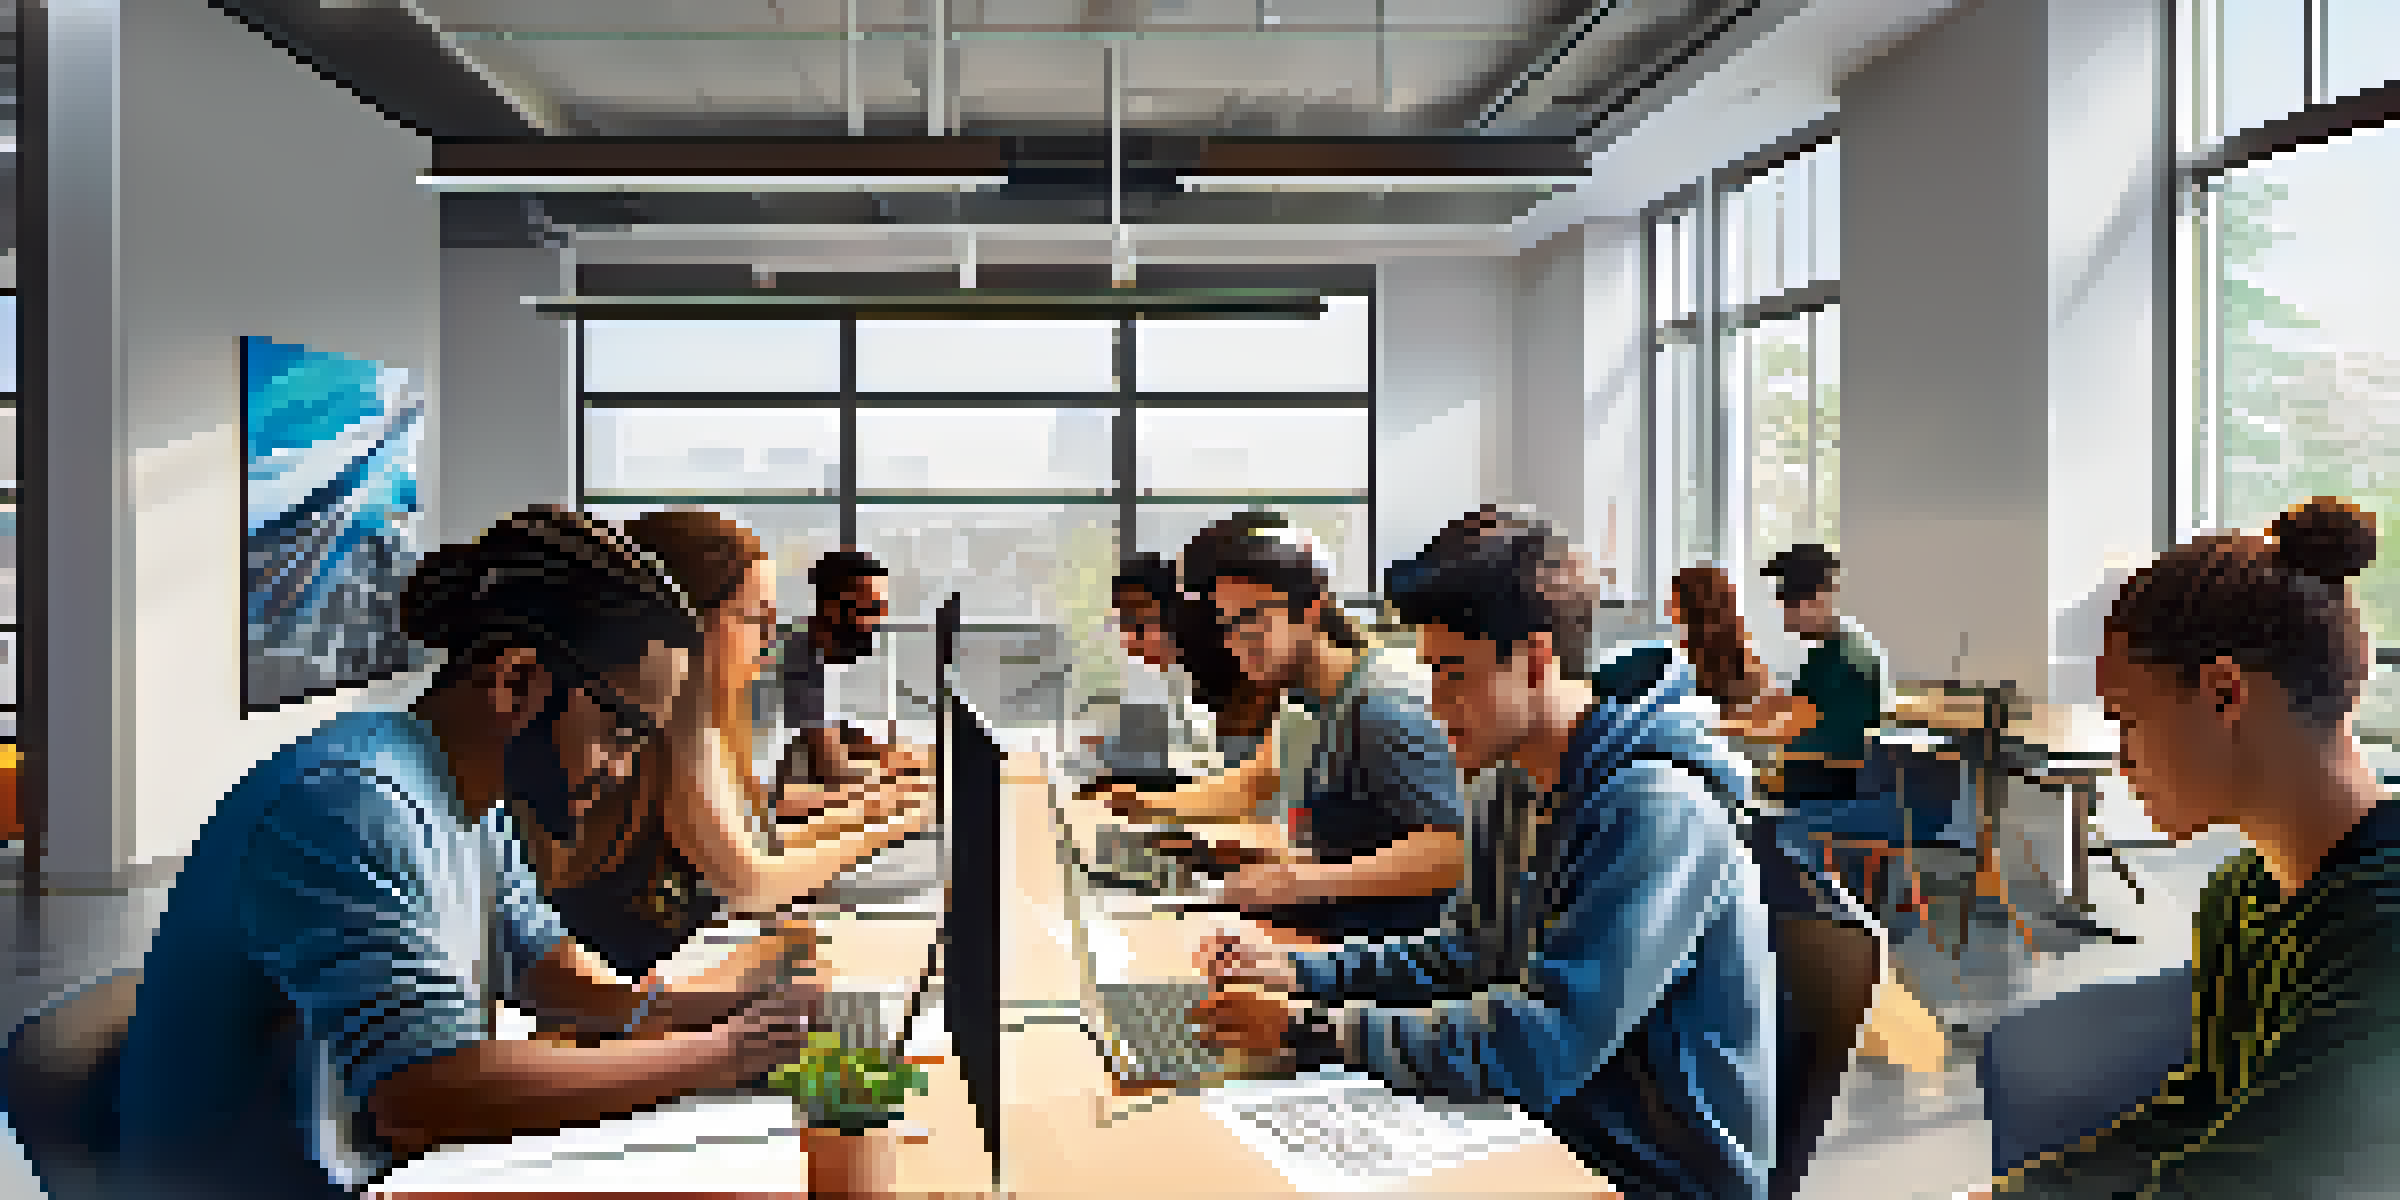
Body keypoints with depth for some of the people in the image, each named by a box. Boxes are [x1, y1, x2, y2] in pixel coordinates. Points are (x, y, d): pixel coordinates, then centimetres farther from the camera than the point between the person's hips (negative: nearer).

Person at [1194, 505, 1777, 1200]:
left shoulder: (1658, 809, -24)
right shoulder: (1521, 791, 5)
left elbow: (1535, 1050, -28)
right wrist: (1300, 975, 1)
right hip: (1554, 1140, 7)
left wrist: (1311, 1029, -23)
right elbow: (1463, 959, 15)